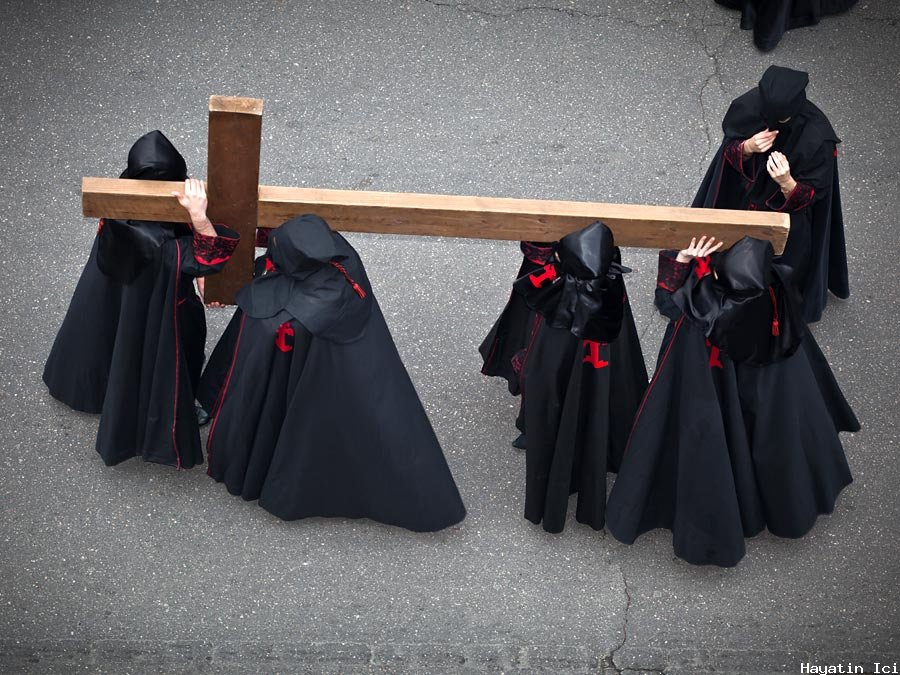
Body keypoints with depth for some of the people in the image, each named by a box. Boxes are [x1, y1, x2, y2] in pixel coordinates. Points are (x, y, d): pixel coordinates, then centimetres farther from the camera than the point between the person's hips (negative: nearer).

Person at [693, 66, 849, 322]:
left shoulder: (817, 139, -34)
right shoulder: (748, 106, -26)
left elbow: (809, 196, -23)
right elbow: (730, 150, -8)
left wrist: (786, 183, -44)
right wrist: (748, 147, -31)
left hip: (786, 212, -3)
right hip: (740, 197, 3)